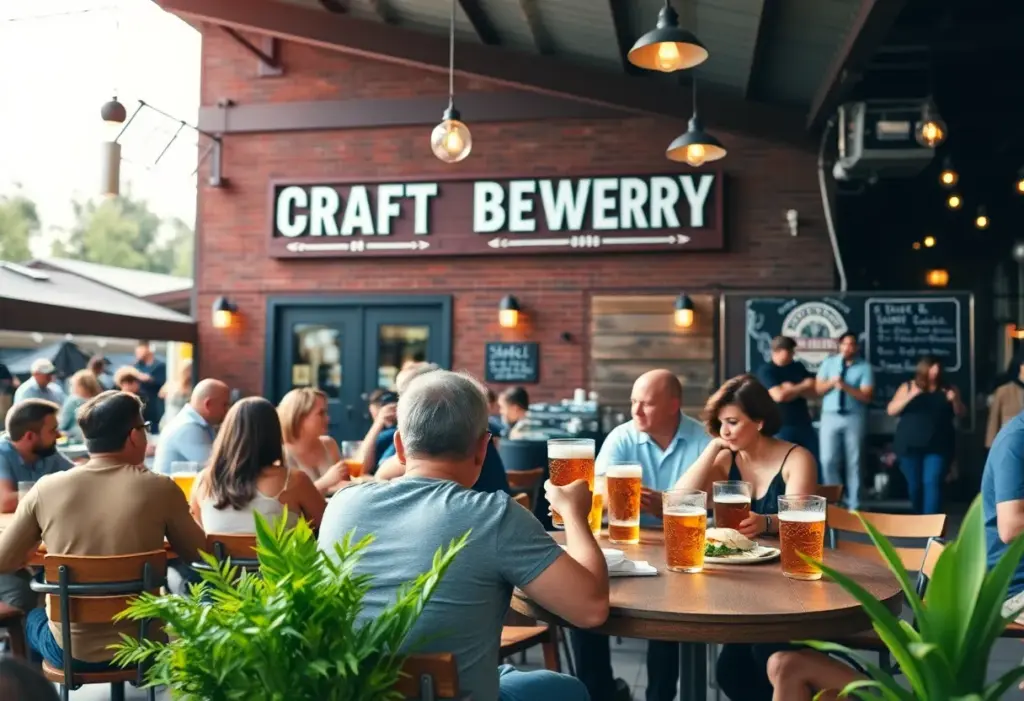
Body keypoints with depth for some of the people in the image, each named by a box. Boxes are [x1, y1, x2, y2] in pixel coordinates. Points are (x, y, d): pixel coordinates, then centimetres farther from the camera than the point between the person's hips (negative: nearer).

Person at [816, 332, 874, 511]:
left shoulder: (864, 367, -1)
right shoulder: (829, 363, 8)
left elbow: (866, 396, -8)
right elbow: (818, 388, 4)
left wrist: (846, 387, -19)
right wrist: (832, 382, -13)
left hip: (854, 417, -1)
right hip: (830, 416, 2)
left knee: (854, 462, 6)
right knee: (828, 461, -4)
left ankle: (854, 504, 15)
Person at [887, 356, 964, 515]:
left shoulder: (948, 389, 8)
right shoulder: (908, 387, 6)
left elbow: (961, 414, 7)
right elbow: (891, 410, -2)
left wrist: (955, 400, -13)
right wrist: (910, 397, -16)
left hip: (938, 447, -1)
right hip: (910, 445, 1)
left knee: (932, 483, -14)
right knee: (915, 485, 9)